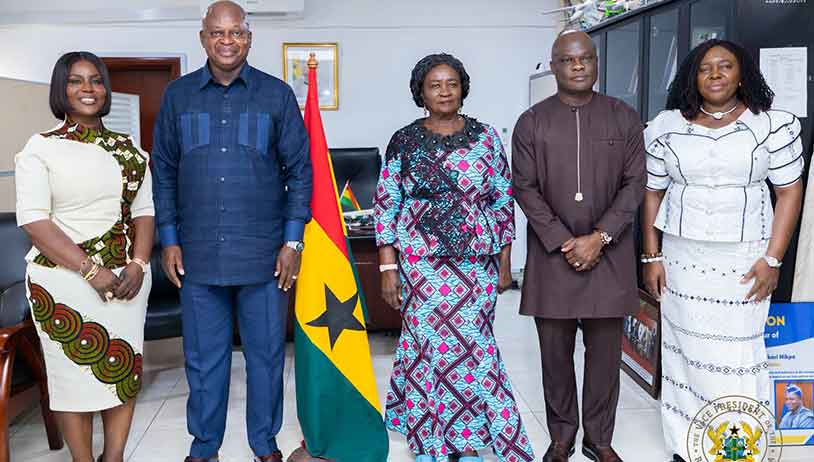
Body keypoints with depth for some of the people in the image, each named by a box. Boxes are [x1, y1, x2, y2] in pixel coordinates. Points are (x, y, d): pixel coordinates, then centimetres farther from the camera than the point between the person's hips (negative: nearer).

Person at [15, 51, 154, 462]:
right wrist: (91, 270, -17)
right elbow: (33, 220, -10)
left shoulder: (128, 149, 11)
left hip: (126, 277, 4)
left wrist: (138, 264, -8)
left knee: (125, 368, 7)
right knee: (74, 373, 2)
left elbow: (144, 211, 9)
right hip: (65, 280, -4)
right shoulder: (40, 148, -2)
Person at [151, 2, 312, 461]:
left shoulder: (277, 94, 0)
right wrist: (169, 239, 3)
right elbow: (164, 171, 9)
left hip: (264, 252, -1)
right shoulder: (178, 95, 5)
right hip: (199, 253, 1)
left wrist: (293, 241, -4)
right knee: (203, 355, 11)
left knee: (266, 352, 9)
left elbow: (299, 170, 1)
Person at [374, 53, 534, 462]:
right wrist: (387, 267, -5)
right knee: (428, 343, 1)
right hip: (421, 262, -1)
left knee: (469, 341, 1)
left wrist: (505, 264, 5)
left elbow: (503, 203, 7)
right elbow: (385, 207, 0)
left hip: (477, 262, 1)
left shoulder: (485, 137, 4)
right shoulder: (404, 141, 1)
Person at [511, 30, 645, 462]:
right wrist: (564, 242, -10)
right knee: (555, 352, 6)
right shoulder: (531, 122, 4)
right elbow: (525, 188, -1)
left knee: (604, 351, 6)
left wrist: (599, 237, -10)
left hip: (609, 256, 1)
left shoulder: (624, 118, 5)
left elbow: (634, 184, 1)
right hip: (552, 254, 0)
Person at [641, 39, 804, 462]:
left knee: (738, 355, -2)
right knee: (684, 350, 7)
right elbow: (652, 193, 8)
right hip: (681, 258, 2)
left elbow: (789, 192, 0)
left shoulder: (772, 125, -1)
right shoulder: (667, 128, 4)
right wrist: (651, 257, 4)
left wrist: (772, 259, -7)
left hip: (743, 260, -2)